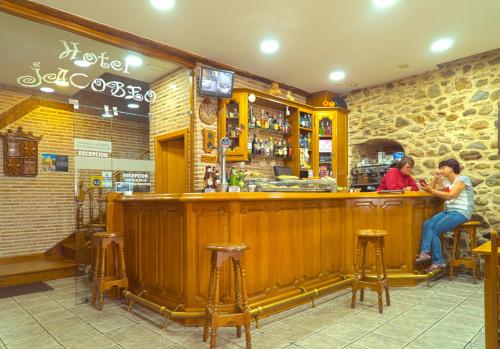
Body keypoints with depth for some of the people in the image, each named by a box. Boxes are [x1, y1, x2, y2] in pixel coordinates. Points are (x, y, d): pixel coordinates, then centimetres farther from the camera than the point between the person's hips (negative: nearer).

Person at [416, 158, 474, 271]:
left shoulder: (463, 179, -8)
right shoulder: (446, 182, 17)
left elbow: (450, 195, -20)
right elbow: (432, 189, 16)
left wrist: (431, 190, -25)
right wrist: (436, 177, 6)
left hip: (461, 212, -8)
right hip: (449, 211, 8)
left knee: (434, 231, -17)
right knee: (427, 224, -15)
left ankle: (438, 262, -9)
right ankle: (424, 253, -24)